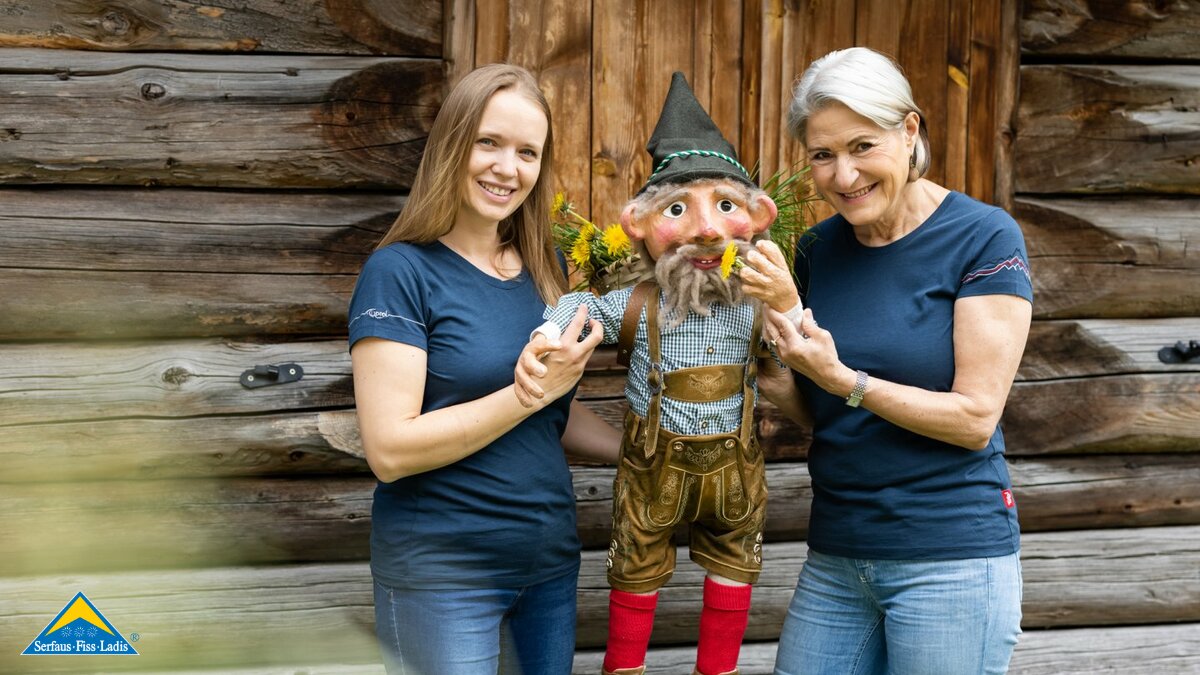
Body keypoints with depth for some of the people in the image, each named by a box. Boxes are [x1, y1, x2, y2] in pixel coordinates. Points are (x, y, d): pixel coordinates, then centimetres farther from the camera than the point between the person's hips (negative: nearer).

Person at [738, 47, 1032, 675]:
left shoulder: (983, 237, -11)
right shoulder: (818, 248, 5)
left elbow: (976, 419, -13)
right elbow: (817, 411, 11)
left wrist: (842, 378, -21)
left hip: (951, 559, -5)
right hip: (835, 558, 5)